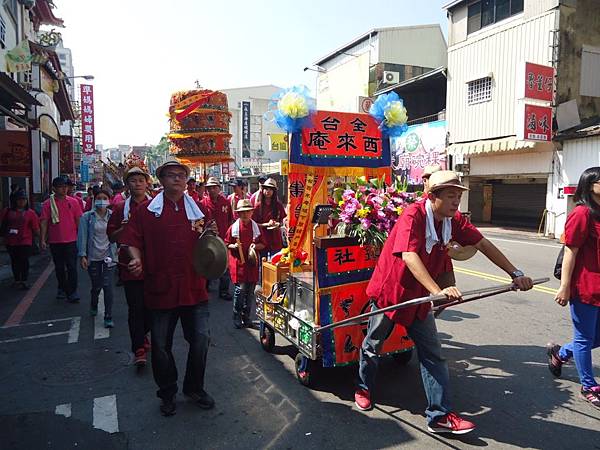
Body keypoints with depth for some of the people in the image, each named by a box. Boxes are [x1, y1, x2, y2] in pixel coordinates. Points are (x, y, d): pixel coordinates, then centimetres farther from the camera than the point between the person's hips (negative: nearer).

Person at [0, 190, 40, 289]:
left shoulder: (30, 213, 0)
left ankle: (24, 281, 7)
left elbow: (36, 229, 1)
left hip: (25, 242, -2)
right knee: (15, 261, 12)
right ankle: (17, 280, 24)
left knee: (24, 261, -2)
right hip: (11, 242, 2)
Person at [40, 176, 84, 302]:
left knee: (72, 267, -4)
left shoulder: (73, 202, 1)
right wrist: (42, 239, -7)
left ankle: (72, 292, 1)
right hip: (55, 241, 1)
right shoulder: (48, 204, -1)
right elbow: (44, 222, -1)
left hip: (71, 240, -1)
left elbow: (79, 220, 3)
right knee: (59, 267, 14)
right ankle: (62, 288, 30)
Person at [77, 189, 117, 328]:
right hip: (93, 257, 1)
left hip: (109, 256, 0)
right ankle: (93, 306, 44)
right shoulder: (87, 217, -1)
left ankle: (108, 317, 2)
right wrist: (82, 255, -8)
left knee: (107, 286, -8)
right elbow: (82, 236, -3)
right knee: (96, 286, 12)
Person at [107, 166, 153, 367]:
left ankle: (141, 336, 36)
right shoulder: (121, 208, 7)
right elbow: (112, 236, 9)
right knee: (135, 308, -1)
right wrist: (124, 228, -9)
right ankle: (139, 350, 6)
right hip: (130, 265, 0)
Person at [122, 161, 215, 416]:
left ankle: (195, 388, 29)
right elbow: (133, 241, -1)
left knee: (200, 339, 5)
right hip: (160, 288, -2)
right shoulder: (147, 211, 2)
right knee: (161, 345, 10)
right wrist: (137, 260, -19)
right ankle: (167, 394, 32)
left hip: (193, 287, 2)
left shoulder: (196, 210, 10)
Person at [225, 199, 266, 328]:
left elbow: (263, 245, 10)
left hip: (252, 262, 3)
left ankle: (246, 317, 21)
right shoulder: (233, 227, 0)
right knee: (241, 288, -8)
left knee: (250, 291, 7)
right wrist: (233, 246, -13)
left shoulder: (256, 227, 5)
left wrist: (256, 246, -10)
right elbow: (226, 244, 7)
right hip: (238, 262, -3)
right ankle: (237, 317, 9)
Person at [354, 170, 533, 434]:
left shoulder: (453, 220, -3)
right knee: (372, 346, 14)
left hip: (420, 296, 6)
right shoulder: (413, 215, -25)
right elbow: (409, 256, -38)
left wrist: (515, 274, 1)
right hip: (389, 290, -6)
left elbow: (483, 244, 3)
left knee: (433, 355, 4)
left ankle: (440, 416, 13)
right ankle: (364, 388, 40)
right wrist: (437, 291, -47)